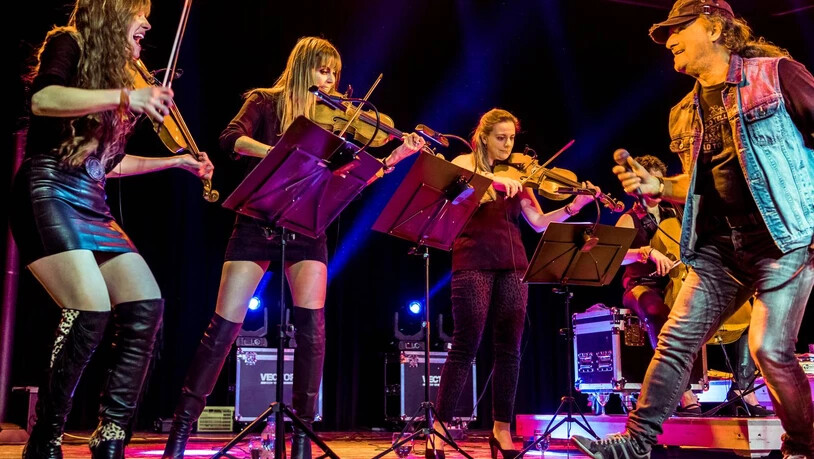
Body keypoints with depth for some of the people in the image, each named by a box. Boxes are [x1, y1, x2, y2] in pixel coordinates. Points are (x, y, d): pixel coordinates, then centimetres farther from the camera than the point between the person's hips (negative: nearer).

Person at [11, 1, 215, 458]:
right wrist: (125, 97, -26)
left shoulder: (118, 75, 20)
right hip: (49, 193, -8)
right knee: (91, 308, -24)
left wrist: (178, 161, 28)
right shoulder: (68, 44, 2)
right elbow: (42, 99, -20)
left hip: (93, 207, 8)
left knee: (146, 306, -6)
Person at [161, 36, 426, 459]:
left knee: (311, 323, -11)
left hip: (307, 229, 2)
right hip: (258, 222, -2)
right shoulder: (266, 102, 4)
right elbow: (231, 140, -14)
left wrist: (396, 156, -11)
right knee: (224, 325, -5)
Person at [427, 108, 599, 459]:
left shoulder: (515, 176, 17)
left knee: (509, 347, 2)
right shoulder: (465, 163, 8)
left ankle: (501, 429, 12)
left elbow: (539, 222, 9)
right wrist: (494, 180, -31)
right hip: (473, 262, -4)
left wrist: (574, 206, -5)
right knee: (465, 346, -8)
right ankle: (439, 429, -1)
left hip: (512, 264, 4)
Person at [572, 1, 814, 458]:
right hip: (720, 245, 6)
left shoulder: (776, 73, -3)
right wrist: (658, 186, 4)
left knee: (769, 348, -10)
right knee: (676, 338, -1)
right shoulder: (687, 112, 15)